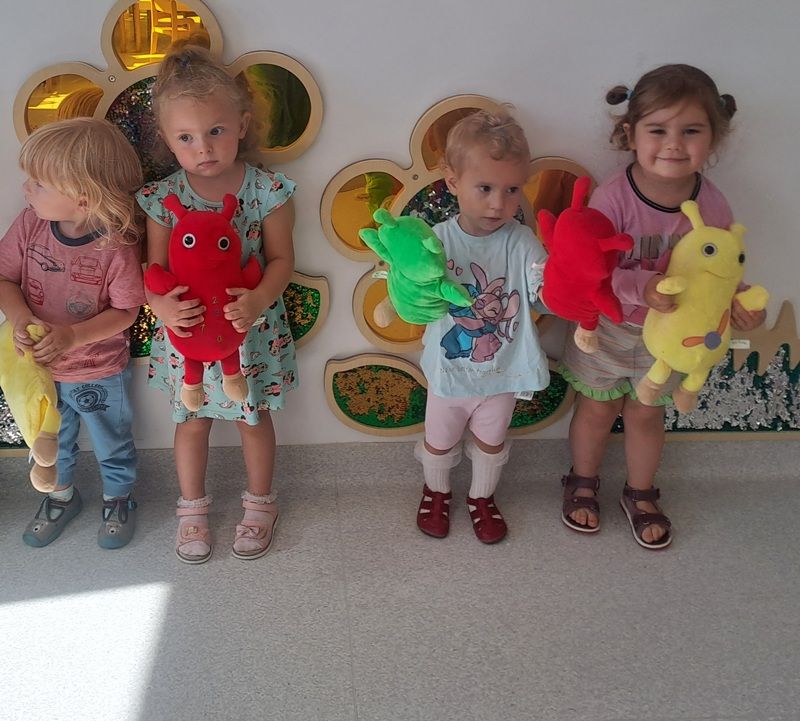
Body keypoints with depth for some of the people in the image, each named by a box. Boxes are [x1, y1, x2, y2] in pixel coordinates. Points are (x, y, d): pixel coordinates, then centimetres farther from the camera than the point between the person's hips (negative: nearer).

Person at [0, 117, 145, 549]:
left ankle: (118, 498, 48)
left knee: (112, 444, 21)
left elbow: (125, 311, -21)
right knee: (50, 441, 28)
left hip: (100, 373, -4)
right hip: (39, 367, 4)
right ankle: (61, 495, 55)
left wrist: (73, 336, -32)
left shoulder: (116, 246, -28)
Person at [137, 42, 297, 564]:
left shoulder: (267, 191, -14)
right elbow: (155, 269, -7)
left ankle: (260, 503, 39)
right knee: (192, 421, 17)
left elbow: (281, 258, -10)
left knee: (254, 417, 17)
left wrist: (259, 300, -28)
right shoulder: (163, 198, -10)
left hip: (252, 331, -1)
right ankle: (192, 507, 39)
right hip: (186, 332, 1)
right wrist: (160, 303, -28)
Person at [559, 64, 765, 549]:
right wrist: (641, 287, -44)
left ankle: (641, 495, 45)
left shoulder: (712, 205, -16)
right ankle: (583, 482, 46)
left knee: (646, 415, 21)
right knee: (598, 412, 18)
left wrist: (739, 304, -22)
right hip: (606, 328, -2)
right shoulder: (612, 198, -27)